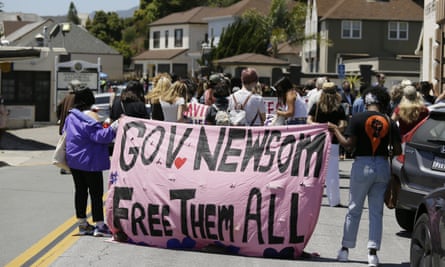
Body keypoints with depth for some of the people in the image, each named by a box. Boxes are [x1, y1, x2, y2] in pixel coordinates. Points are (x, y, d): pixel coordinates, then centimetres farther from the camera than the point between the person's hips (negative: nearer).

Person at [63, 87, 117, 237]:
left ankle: (82, 224, 19)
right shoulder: (88, 120, -20)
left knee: (80, 191, 13)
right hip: (90, 162, -8)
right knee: (96, 193, -2)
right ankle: (99, 225, -2)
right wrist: (113, 128, -30)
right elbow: (100, 136, -27)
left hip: (74, 161, 8)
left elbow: (65, 132, 22)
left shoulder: (70, 117, 7)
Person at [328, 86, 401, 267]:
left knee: (354, 209, 10)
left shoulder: (358, 118, -8)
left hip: (362, 165, -2)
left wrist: (336, 131, 3)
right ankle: (373, 252, 3)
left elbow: (348, 144, -11)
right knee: (376, 212, 7)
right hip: (382, 166, 2)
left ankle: (345, 249, 18)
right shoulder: (389, 122, 1)